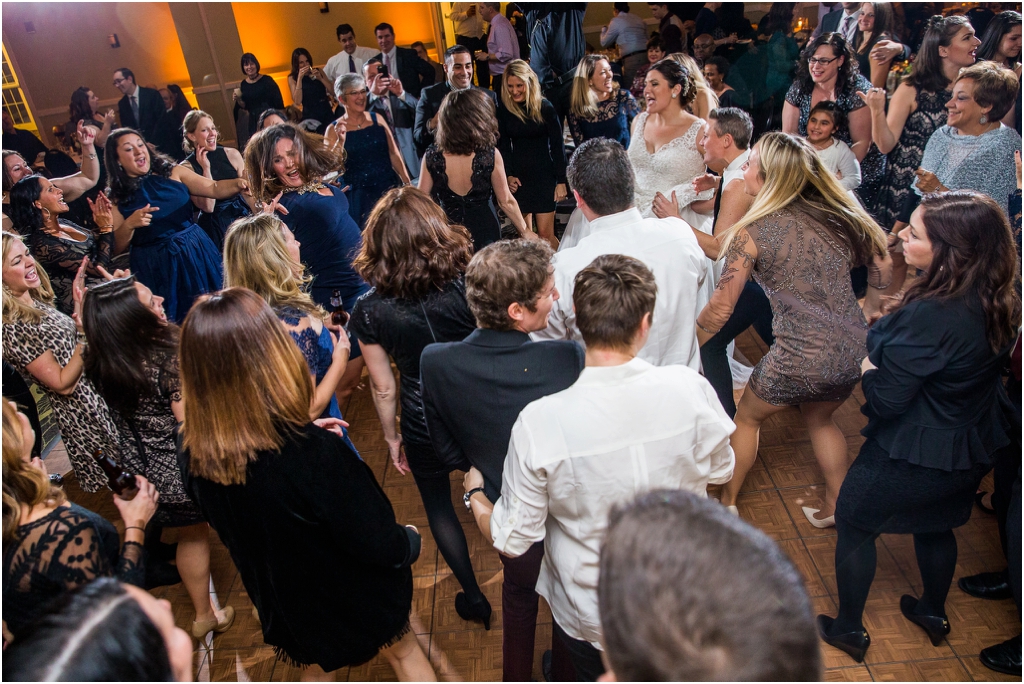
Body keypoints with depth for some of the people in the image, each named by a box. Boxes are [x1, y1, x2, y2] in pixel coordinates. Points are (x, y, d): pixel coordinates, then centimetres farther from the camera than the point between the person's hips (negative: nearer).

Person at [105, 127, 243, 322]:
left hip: (196, 252, 1)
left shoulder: (173, 172, 3)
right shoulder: (117, 198, 1)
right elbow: (116, 247, -2)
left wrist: (238, 183, -25)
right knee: (175, 324, 3)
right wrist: (129, 225, -20)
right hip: (155, 268, -1)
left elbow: (214, 189, -6)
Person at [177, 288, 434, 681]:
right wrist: (410, 541, -5)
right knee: (403, 651, 28)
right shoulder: (317, 453, -41)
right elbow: (383, 547, -29)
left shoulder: (190, 452, -22)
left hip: (284, 603, 4)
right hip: (355, 597, -4)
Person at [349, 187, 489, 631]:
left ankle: (473, 596, 37)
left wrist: (391, 437, 9)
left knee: (438, 504, 25)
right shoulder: (469, 283, -19)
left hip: (425, 427, -1)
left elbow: (384, 388, -8)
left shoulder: (369, 311, -18)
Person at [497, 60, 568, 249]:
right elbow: (503, 146, 8)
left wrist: (561, 181, -6)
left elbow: (557, 145, -3)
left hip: (544, 177, -3)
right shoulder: (504, 110, 2)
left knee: (545, 234, -4)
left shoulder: (545, 108, -5)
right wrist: (508, 175, -6)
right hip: (518, 178, 3)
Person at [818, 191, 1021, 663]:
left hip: (913, 456, -8)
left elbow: (885, 401, -27)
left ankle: (848, 629, 32)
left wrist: (869, 368, -7)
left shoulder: (930, 316, -35)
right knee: (935, 524, 31)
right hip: (970, 450, 8)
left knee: (854, 525, 15)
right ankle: (934, 613, 54)